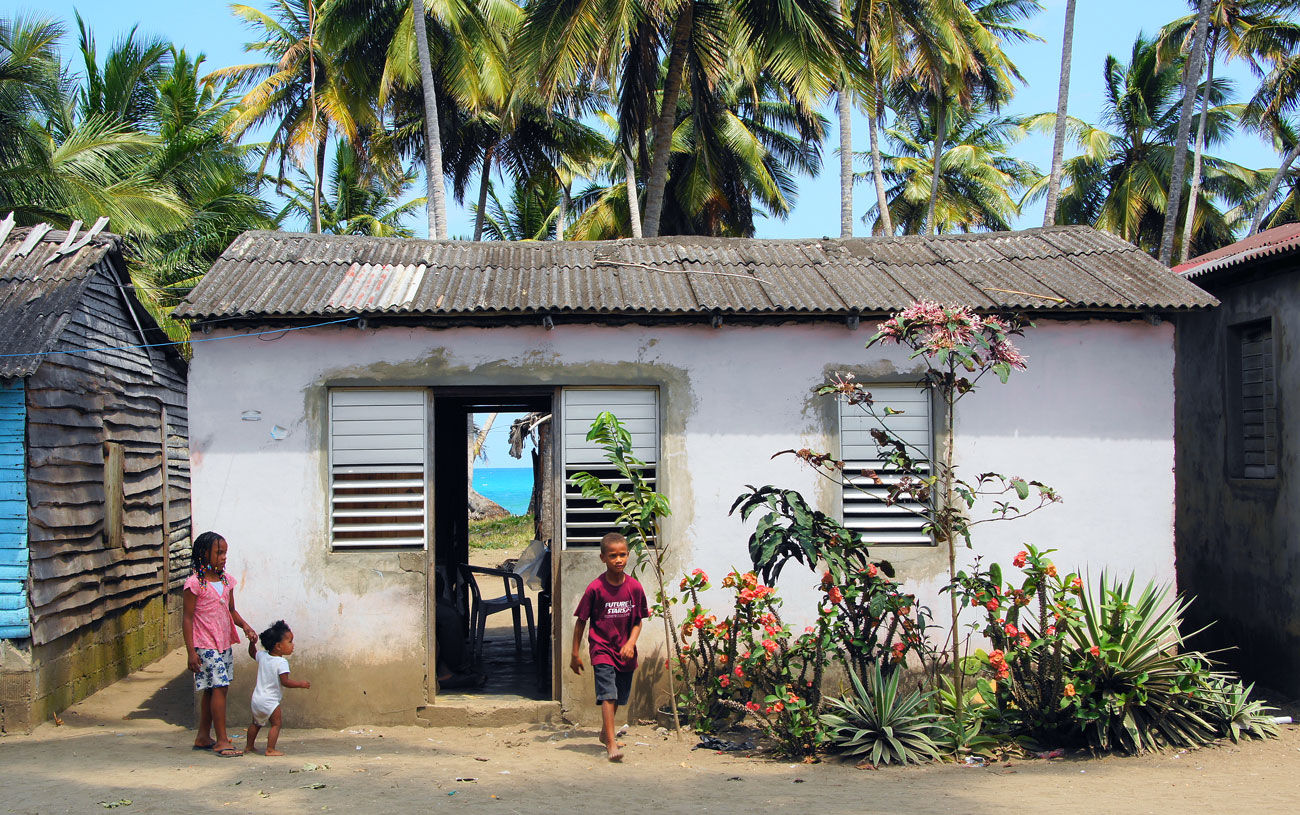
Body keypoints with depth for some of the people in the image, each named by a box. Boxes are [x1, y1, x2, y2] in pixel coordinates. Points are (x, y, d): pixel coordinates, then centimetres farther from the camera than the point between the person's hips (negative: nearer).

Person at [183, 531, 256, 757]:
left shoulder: (226, 580, 9)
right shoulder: (195, 583, -11)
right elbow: (188, 618, -10)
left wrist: (244, 626, 0)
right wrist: (191, 651, -13)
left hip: (225, 644, 7)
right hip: (206, 646, -7)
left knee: (212, 690, 12)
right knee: (219, 687, -11)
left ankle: (203, 737, 22)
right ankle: (221, 741, -6)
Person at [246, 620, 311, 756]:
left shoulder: (262, 656, 3)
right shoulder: (281, 662, -19)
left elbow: (252, 653, 23)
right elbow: (285, 681, -23)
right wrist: (301, 684, -15)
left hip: (256, 698, 8)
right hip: (270, 701, -8)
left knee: (256, 723, 23)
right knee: (276, 723, 0)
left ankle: (249, 745, 33)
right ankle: (270, 750, -5)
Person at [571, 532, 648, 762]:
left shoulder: (634, 587, -3)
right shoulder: (595, 588, -13)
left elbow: (638, 621, 6)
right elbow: (581, 621, -4)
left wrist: (631, 642, -12)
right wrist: (576, 654, -2)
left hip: (625, 652, 4)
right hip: (602, 650, -4)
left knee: (619, 697, 17)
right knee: (608, 694, -16)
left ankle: (605, 733, 39)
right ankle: (611, 744, -17)